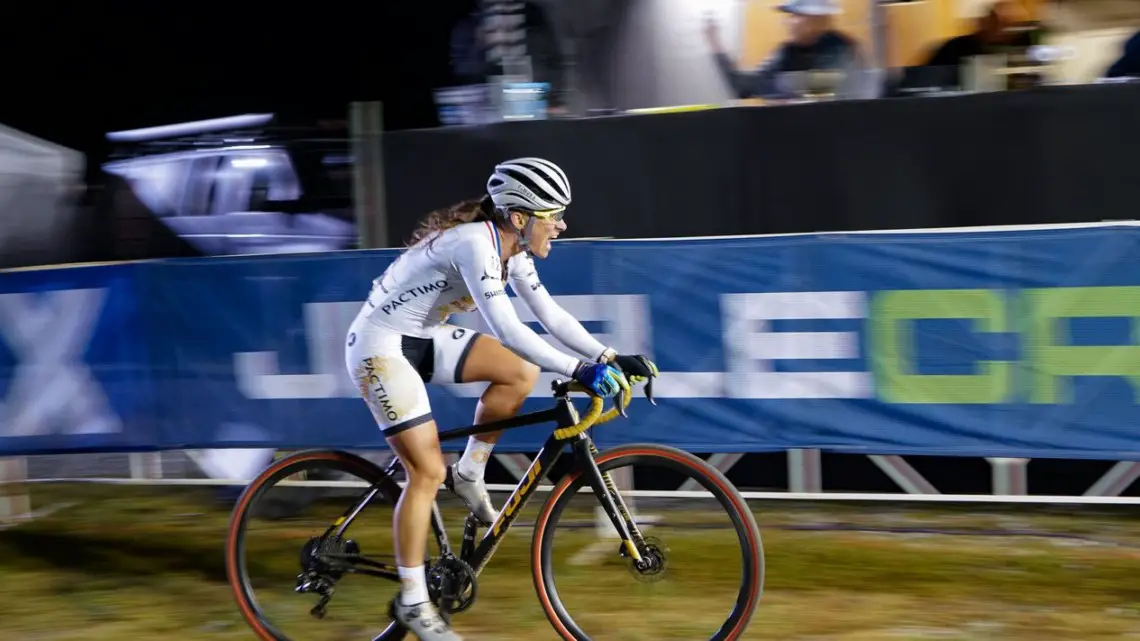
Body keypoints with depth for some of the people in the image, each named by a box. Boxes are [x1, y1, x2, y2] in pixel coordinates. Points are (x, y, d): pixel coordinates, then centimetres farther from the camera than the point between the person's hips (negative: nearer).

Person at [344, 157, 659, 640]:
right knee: (428, 472, -9)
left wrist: (611, 358, -6)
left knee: (521, 374, -6)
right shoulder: (476, 243, -27)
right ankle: (412, 602, 2)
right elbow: (508, 331, -35)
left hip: (423, 338, 9)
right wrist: (579, 371, -38)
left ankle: (469, 476, 10)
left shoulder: (513, 250, 0)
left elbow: (551, 316, 4)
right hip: (379, 346, -9)